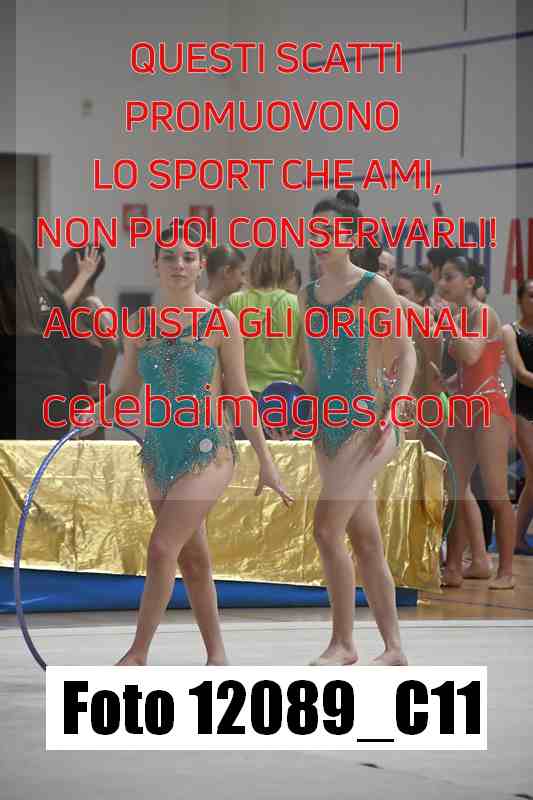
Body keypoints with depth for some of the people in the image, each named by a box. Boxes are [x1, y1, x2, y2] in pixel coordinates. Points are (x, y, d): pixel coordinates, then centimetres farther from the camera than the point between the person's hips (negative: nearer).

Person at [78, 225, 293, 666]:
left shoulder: (221, 324, -5)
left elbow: (240, 394, -2)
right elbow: (127, 390, 12)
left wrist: (266, 460, -2)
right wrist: (96, 415, -8)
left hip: (208, 452, -5)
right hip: (158, 453, 5)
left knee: (162, 549, -15)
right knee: (193, 557, 12)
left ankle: (137, 654, -10)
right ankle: (216, 653, 22)